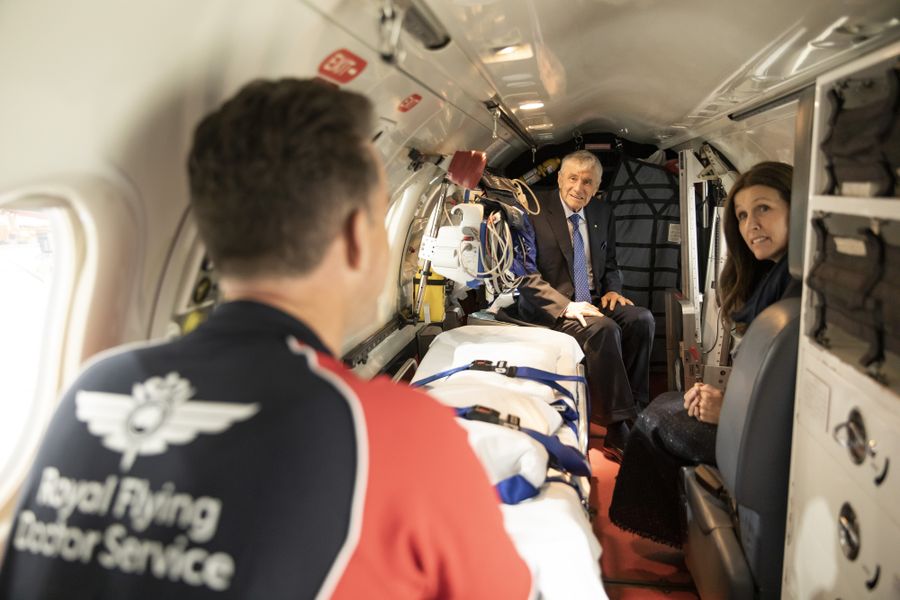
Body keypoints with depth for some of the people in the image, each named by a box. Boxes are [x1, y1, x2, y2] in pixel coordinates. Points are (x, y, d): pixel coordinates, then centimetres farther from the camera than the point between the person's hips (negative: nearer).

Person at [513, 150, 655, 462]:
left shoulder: (603, 214, 13)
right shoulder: (535, 210, -6)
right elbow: (525, 274, -14)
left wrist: (613, 290, -1)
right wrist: (565, 306, -25)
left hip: (593, 301, 6)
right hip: (549, 307, -6)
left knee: (642, 319, -22)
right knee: (603, 329, -32)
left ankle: (635, 414, -16)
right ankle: (620, 430, -26)